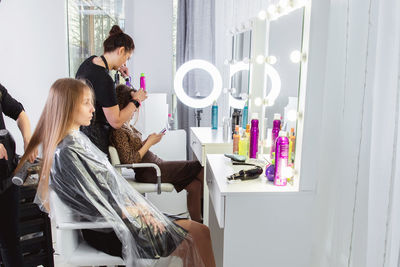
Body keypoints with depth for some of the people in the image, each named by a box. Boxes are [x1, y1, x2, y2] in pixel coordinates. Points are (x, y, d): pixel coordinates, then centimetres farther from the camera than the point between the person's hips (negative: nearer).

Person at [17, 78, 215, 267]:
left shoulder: (78, 138, 8)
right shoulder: (66, 155, -21)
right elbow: (99, 208, -19)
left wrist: (137, 206, 0)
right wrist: (138, 211, -8)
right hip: (108, 233, -9)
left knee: (200, 231, 3)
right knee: (197, 233, -9)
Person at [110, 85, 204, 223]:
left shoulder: (126, 124, 9)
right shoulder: (118, 131, -19)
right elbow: (129, 161, -21)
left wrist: (148, 140, 2)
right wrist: (149, 143, -14)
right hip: (148, 173, -9)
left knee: (195, 185, -1)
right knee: (198, 167, -5)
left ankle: (196, 222, 7)